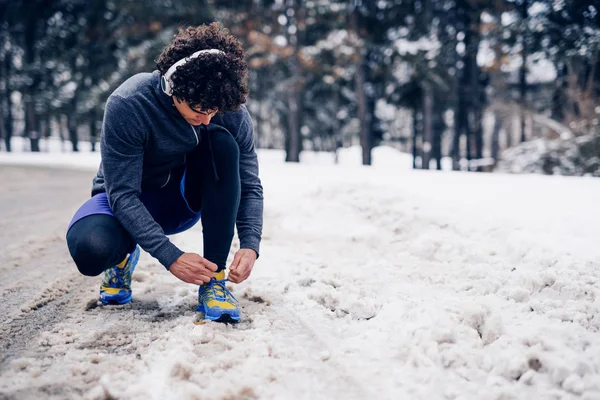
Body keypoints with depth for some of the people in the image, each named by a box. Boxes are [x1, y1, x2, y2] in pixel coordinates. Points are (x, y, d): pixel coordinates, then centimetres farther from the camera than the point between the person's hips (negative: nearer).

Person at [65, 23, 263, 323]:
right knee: (90, 249, -38)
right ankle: (123, 257, 4)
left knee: (223, 143, -29)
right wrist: (171, 257, -36)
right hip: (126, 201, -3)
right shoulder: (127, 105, -30)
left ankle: (214, 280, -22)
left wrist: (250, 245, -30)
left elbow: (249, 186, -13)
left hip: (185, 197, 3)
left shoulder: (231, 111, -21)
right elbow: (123, 194, -28)